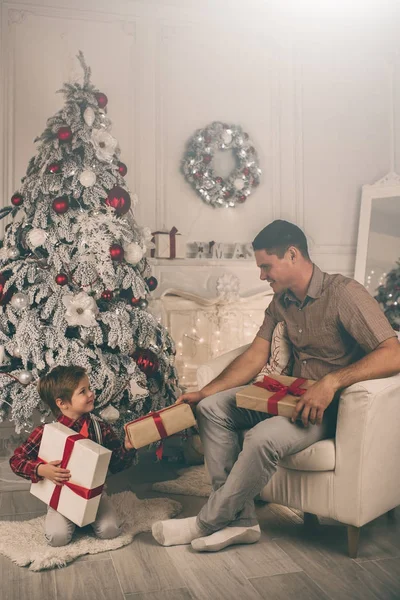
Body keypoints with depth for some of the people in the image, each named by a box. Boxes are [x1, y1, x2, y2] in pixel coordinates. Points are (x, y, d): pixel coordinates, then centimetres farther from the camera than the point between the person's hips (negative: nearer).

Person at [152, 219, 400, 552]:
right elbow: (255, 357, 6)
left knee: (264, 437, -33)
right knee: (213, 407, -8)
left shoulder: (344, 294, -17)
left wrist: (332, 381, -37)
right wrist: (204, 392, -4)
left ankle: (207, 522, -10)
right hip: (292, 395, 8)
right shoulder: (281, 302, 8)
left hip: (331, 405, -8)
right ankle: (240, 520, -11)